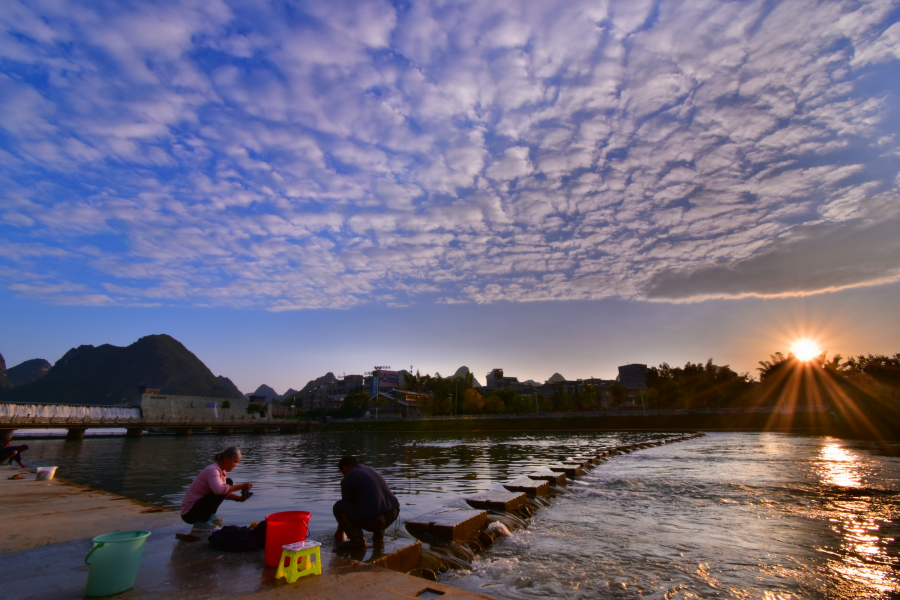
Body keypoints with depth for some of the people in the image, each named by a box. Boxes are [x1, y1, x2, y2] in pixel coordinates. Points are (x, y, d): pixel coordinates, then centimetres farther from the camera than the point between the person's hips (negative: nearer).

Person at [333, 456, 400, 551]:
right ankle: (379, 536, 25)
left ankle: (358, 541, 2)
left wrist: (339, 531, 31)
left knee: (338, 506, 5)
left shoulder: (348, 479, 2)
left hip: (373, 520, -8)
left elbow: (345, 505, 13)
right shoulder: (371, 470, 24)